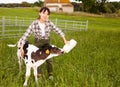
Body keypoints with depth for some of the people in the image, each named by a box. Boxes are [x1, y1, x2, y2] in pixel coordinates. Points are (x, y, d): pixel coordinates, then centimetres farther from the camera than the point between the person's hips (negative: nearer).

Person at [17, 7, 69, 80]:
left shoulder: (49, 23, -17)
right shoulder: (34, 24, -24)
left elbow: (58, 31, -9)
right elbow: (26, 35, -23)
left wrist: (65, 40, -15)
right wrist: (21, 48, -27)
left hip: (47, 42, 2)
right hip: (37, 43, -1)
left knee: (49, 59, 8)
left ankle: (50, 73, 34)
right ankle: (39, 74, 32)